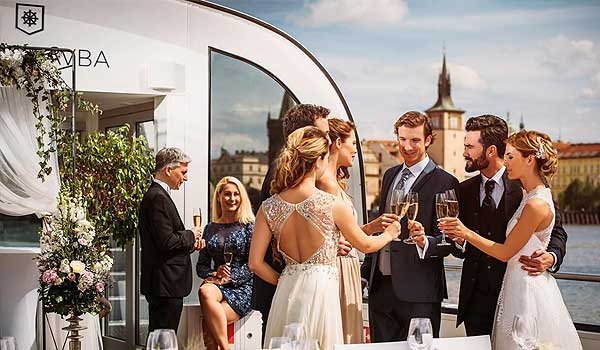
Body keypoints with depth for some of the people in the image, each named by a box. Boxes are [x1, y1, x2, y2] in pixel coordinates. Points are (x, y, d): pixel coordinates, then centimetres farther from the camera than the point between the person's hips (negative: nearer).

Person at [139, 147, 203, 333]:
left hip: (163, 284, 11)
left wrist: (191, 242, 7)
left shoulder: (156, 195, 16)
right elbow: (166, 242, -23)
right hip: (166, 284, -11)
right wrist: (190, 236, -7)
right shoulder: (158, 198, -16)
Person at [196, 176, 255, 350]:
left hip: (242, 287, -3)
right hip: (217, 285, 3)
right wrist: (214, 274, -9)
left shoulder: (248, 226, 3)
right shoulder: (210, 228, 15)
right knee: (205, 291, -35)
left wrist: (229, 278, -17)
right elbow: (201, 266, 13)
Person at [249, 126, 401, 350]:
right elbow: (365, 245, 5)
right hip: (321, 290, -4)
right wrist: (389, 234, 25)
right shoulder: (334, 205, -12)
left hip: (286, 291, 4)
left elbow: (255, 264, -1)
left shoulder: (269, 207, -2)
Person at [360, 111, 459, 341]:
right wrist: (367, 270, 15)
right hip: (380, 286, 6)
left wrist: (425, 242, -30)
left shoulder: (444, 182, -7)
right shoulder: (390, 175, 14)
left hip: (418, 291, -6)